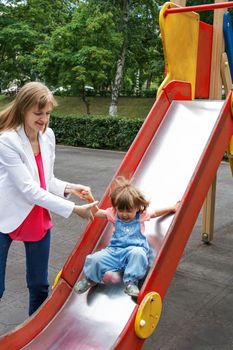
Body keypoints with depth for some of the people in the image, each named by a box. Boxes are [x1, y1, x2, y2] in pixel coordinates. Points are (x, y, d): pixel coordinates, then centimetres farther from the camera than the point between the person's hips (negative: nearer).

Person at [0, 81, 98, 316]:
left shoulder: (48, 135, 0)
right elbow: (29, 190, -22)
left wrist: (68, 188, -11)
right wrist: (74, 209, -22)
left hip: (39, 219, 6)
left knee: (39, 285, 16)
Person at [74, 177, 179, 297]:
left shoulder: (141, 215, 9)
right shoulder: (114, 214, 10)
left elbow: (156, 213, 23)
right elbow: (97, 212, 16)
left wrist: (173, 208, 19)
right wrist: (90, 200, 1)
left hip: (134, 249, -1)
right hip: (114, 250, 2)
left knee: (138, 253, -39)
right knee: (94, 259, -24)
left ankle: (131, 282, -22)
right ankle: (90, 278, 7)